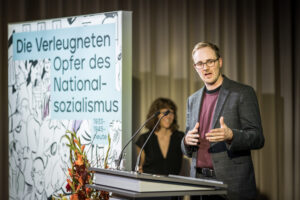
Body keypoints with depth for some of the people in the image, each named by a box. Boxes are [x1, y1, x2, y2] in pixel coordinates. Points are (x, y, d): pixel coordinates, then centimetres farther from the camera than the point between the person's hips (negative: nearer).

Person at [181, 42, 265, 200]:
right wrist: (187, 141, -4)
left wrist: (230, 135, -25)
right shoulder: (193, 100, 16)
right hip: (199, 183, 5)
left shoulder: (243, 93, -2)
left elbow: (258, 139, -7)